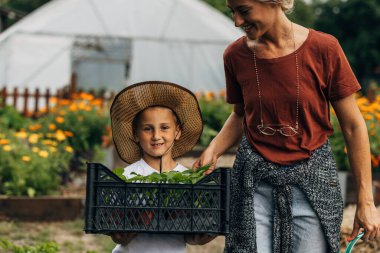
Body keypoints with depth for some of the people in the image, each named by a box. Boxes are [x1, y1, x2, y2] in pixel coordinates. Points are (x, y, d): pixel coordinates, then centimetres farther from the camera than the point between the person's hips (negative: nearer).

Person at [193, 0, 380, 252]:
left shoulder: (323, 48, -11)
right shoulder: (236, 55, -1)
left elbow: (353, 127, -5)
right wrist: (214, 149, -3)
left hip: (311, 180, -2)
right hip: (255, 183, 2)